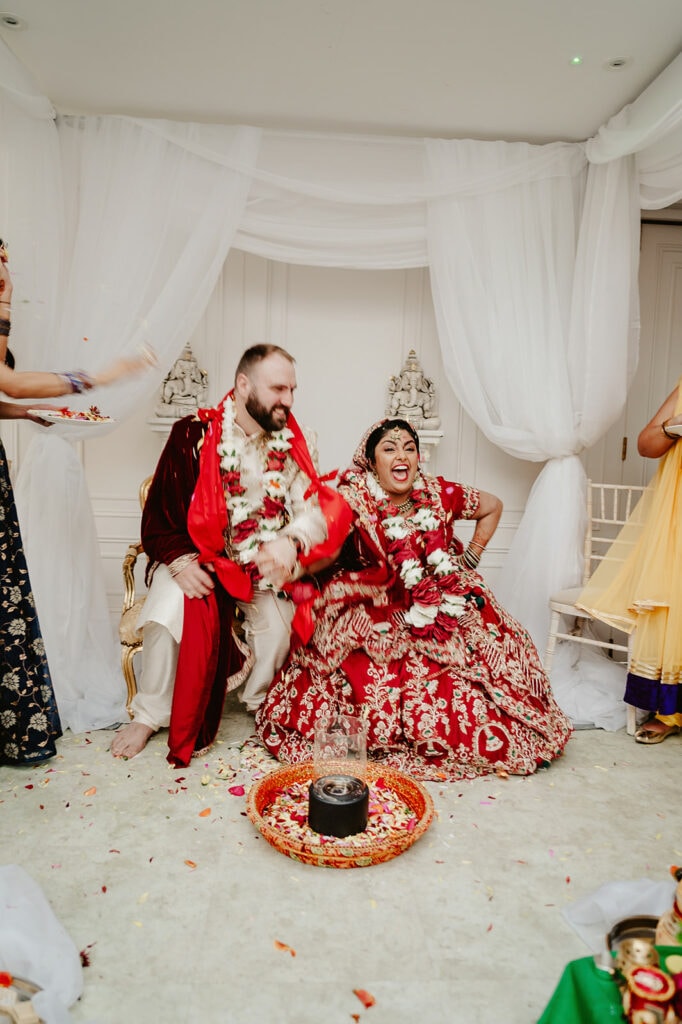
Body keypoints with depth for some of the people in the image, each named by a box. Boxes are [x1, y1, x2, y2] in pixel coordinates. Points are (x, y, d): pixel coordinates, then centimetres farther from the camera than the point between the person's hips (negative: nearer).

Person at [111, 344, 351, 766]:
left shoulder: (291, 441, -2)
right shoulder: (194, 435, -8)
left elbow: (314, 506, -12)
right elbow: (158, 515, -5)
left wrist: (290, 541, -34)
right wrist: (181, 562, -22)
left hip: (261, 562, 2)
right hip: (197, 555, -1)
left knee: (278, 617, -22)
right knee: (172, 604, -27)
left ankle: (261, 705, 9)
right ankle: (149, 714, -3)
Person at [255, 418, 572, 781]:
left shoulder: (440, 494, 0)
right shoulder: (351, 502, -8)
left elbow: (493, 506, 17)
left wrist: (470, 558, 12)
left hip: (444, 613, 3)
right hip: (376, 621, -2)